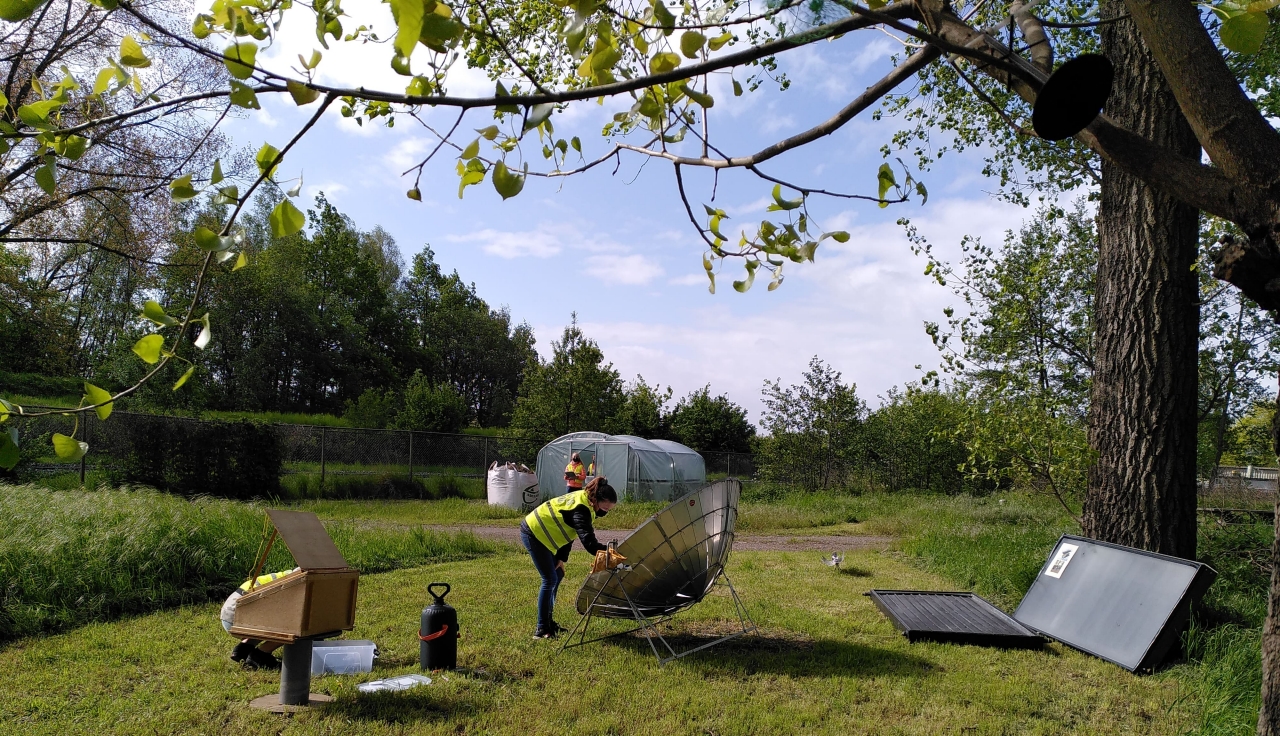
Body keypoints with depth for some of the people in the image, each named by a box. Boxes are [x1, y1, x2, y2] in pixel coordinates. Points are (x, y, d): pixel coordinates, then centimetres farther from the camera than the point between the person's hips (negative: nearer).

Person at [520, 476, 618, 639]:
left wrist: (562, 558, 3)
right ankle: (541, 629, -2)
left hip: (540, 532, 10)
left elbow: (567, 530, 6)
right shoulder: (581, 509, -28)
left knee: (557, 575, 14)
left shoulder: (583, 498, 0)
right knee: (550, 579, -8)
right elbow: (588, 541, -39)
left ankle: (547, 621, 23)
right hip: (533, 532, -10)